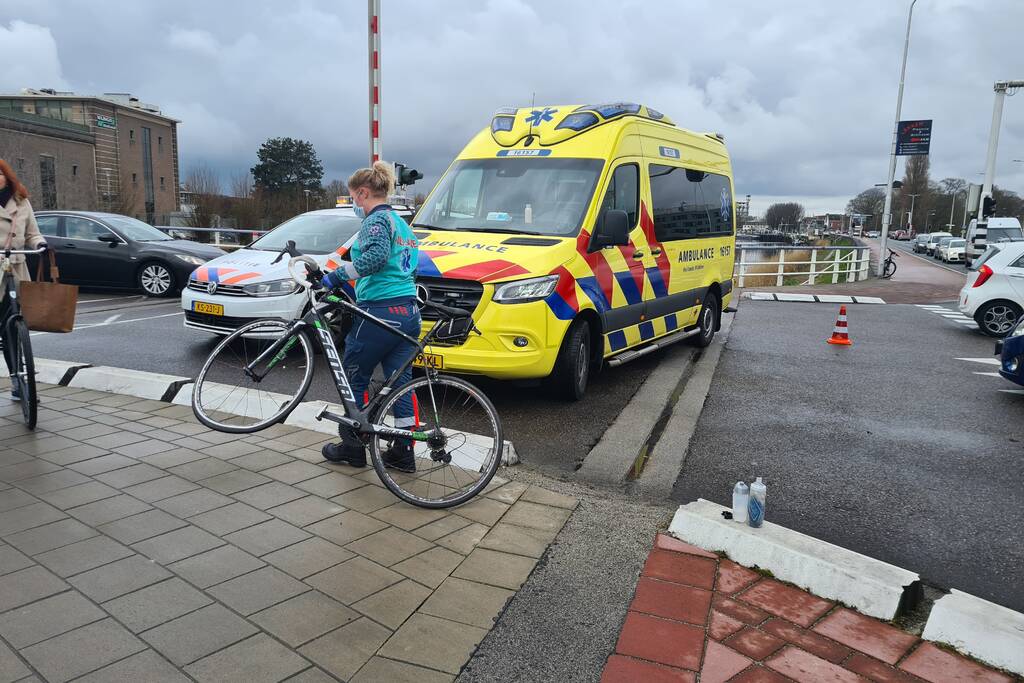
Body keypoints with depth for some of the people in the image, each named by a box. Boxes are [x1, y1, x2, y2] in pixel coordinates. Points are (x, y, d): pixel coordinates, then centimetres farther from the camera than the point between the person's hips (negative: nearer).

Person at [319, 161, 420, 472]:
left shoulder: (377, 220, -9)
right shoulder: (402, 223, 20)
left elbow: (376, 256, -29)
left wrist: (338, 274, -23)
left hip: (380, 311, -9)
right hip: (408, 311, 9)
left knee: (354, 378, 7)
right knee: (401, 382, 9)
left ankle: (352, 447, 18)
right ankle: (403, 452, 14)